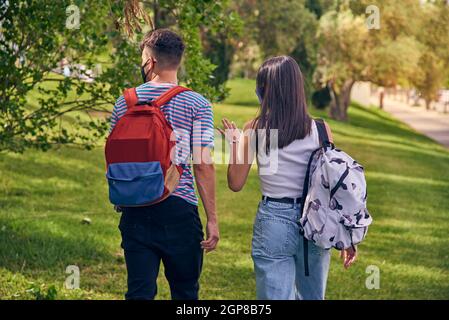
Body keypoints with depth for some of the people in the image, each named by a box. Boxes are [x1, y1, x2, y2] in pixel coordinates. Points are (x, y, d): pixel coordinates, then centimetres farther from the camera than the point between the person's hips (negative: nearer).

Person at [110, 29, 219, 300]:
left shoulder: (125, 103, 5)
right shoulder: (197, 105, -5)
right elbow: (203, 165, -10)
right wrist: (212, 219, -6)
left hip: (135, 211, 3)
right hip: (179, 208, -2)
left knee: (140, 290, 4)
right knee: (185, 291, 11)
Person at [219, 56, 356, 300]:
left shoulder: (254, 129, -6)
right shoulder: (319, 129, -4)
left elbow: (236, 184, 0)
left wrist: (234, 142, 14)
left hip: (274, 221, -2)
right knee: (312, 297, 19)